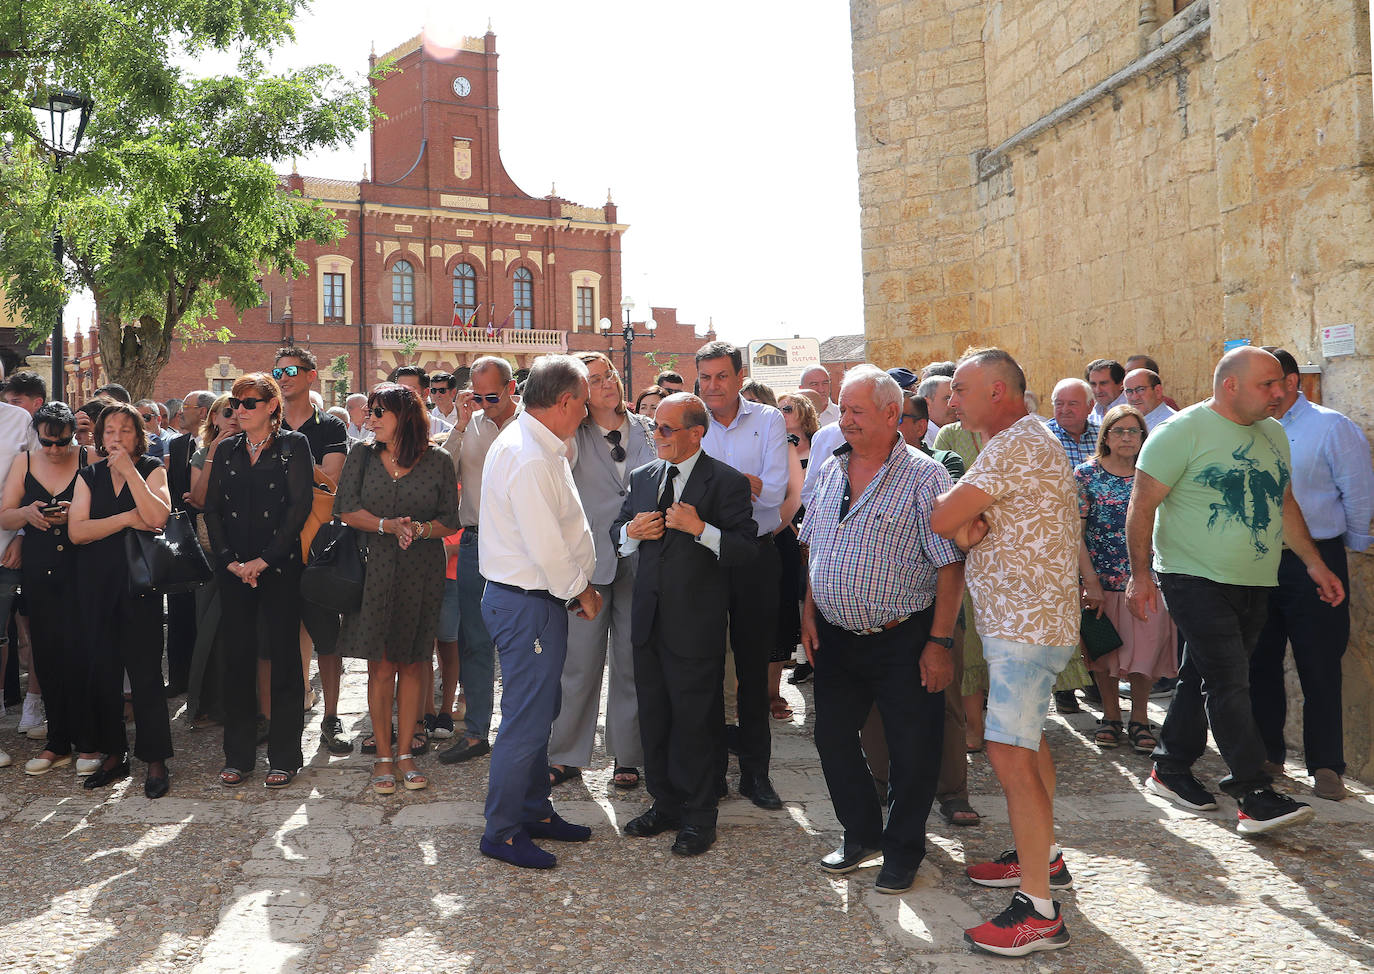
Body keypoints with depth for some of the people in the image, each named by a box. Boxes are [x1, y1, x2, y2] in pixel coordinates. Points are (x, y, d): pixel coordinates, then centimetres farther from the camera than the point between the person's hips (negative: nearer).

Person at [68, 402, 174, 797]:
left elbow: (157, 517, -16)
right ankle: (114, 754, 20)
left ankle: (156, 760, 4)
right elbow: (76, 531, -3)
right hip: (96, 583, 4)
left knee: (145, 670, -4)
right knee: (100, 669, 6)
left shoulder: (152, 470, 3)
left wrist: (129, 470, -14)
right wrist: (128, 519, -11)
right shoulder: (89, 476, 11)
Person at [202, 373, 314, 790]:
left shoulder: (293, 445, 1)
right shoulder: (226, 451, 14)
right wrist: (230, 560, -5)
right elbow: (212, 509, 10)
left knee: (284, 657, 0)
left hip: (279, 567, -4)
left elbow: (300, 505, -8)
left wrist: (263, 559, -12)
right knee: (237, 658, 6)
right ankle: (238, 755, 16)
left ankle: (284, 756, 8)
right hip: (234, 568, 4)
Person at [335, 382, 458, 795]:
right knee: (381, 666, 1)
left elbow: (449, 521, 1)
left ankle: (406, 753, 15)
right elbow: (347, 510, 0)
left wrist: (418, 528, -17)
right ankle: (383, 756, 10)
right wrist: (388, 525, -13)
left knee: (413, 664, 5)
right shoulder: (362, 455, 6)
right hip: (377, 570, 1)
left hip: (423, 574, -1)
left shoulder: (438, 461, 1)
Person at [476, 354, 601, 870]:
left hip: (537, 598, 11)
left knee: (538, 712, 20)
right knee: (526, 721, -1)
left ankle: (535, 811, 33)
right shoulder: (530, 458, -22)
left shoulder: (530, 444, 12)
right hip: (528, 604, -11)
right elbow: (545, 545, -24)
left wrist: (577, 587, 11)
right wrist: (580, 591, -9)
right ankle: (502, 832, 11)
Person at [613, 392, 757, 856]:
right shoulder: (643, 477, 10)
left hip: (696, 623, -6)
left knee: (694, 721, 3)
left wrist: (700, 529, -26)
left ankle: (698, 816, 19)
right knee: (653, 717, 15)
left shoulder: (726, 482, -9)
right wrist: (631, 530, -3)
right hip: (649, 618, 6)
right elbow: (618, 532, 19)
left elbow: (748, 548, -15)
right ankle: (665, 804, 30)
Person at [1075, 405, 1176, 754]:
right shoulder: (1086, 474, 0)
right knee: (1104, 652, 9)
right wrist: (1091, 582, -9)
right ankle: (1111, 716, 27)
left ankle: (1140, 719, 20)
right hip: (1101, 580, -1)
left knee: (1145, 650, 2)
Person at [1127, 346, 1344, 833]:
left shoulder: (1273, 434, 12)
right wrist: (1140, 573, -15)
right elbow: (1142, 506, -11)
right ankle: (1255, 797, -8)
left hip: (1253, 583, 7)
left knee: (1203, 678, 13)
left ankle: (1170, 770, 26)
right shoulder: (1182, 431, -11)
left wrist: (1314, 563, 19)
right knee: (1228, 683, -10)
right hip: (1196, 578, -7)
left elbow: (1285, 503, 22)